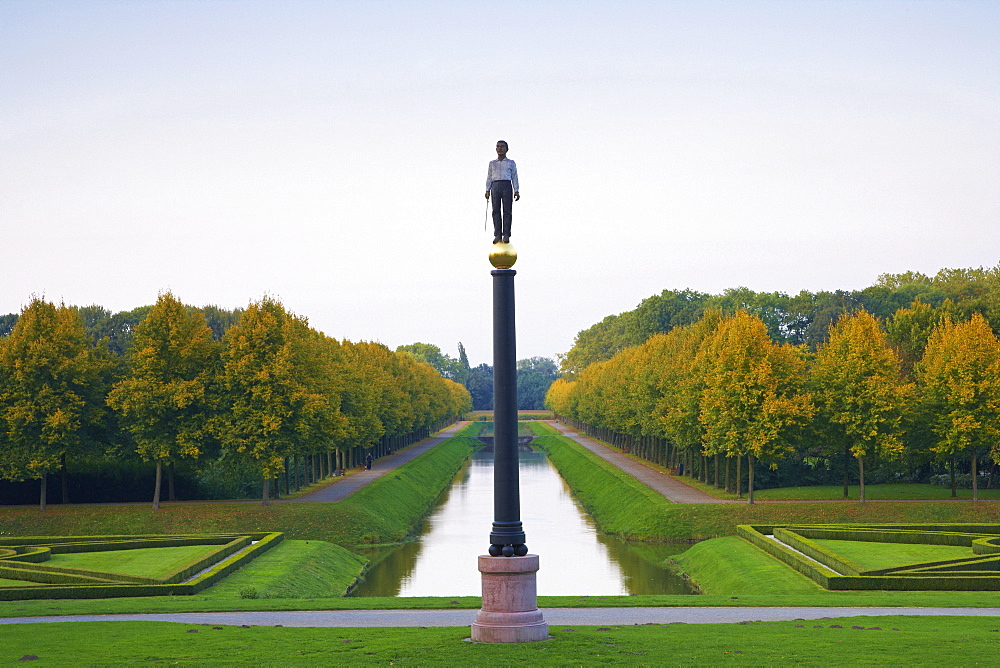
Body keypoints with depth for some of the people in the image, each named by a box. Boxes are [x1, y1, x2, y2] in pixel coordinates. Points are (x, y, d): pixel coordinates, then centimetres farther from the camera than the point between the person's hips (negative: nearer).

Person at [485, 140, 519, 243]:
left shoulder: (511, 163, 14)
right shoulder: (492, 163, 19)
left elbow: (514, 177, 10)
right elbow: (489, 177, 16)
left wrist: (516, 191, 0)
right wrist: (487, 190, 4)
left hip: (507, 186, -1)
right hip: (495, 186, 2)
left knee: (507, 211, -7)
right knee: (496, 211, -5)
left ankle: (506, 235, -8)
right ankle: (497, 235, -6)